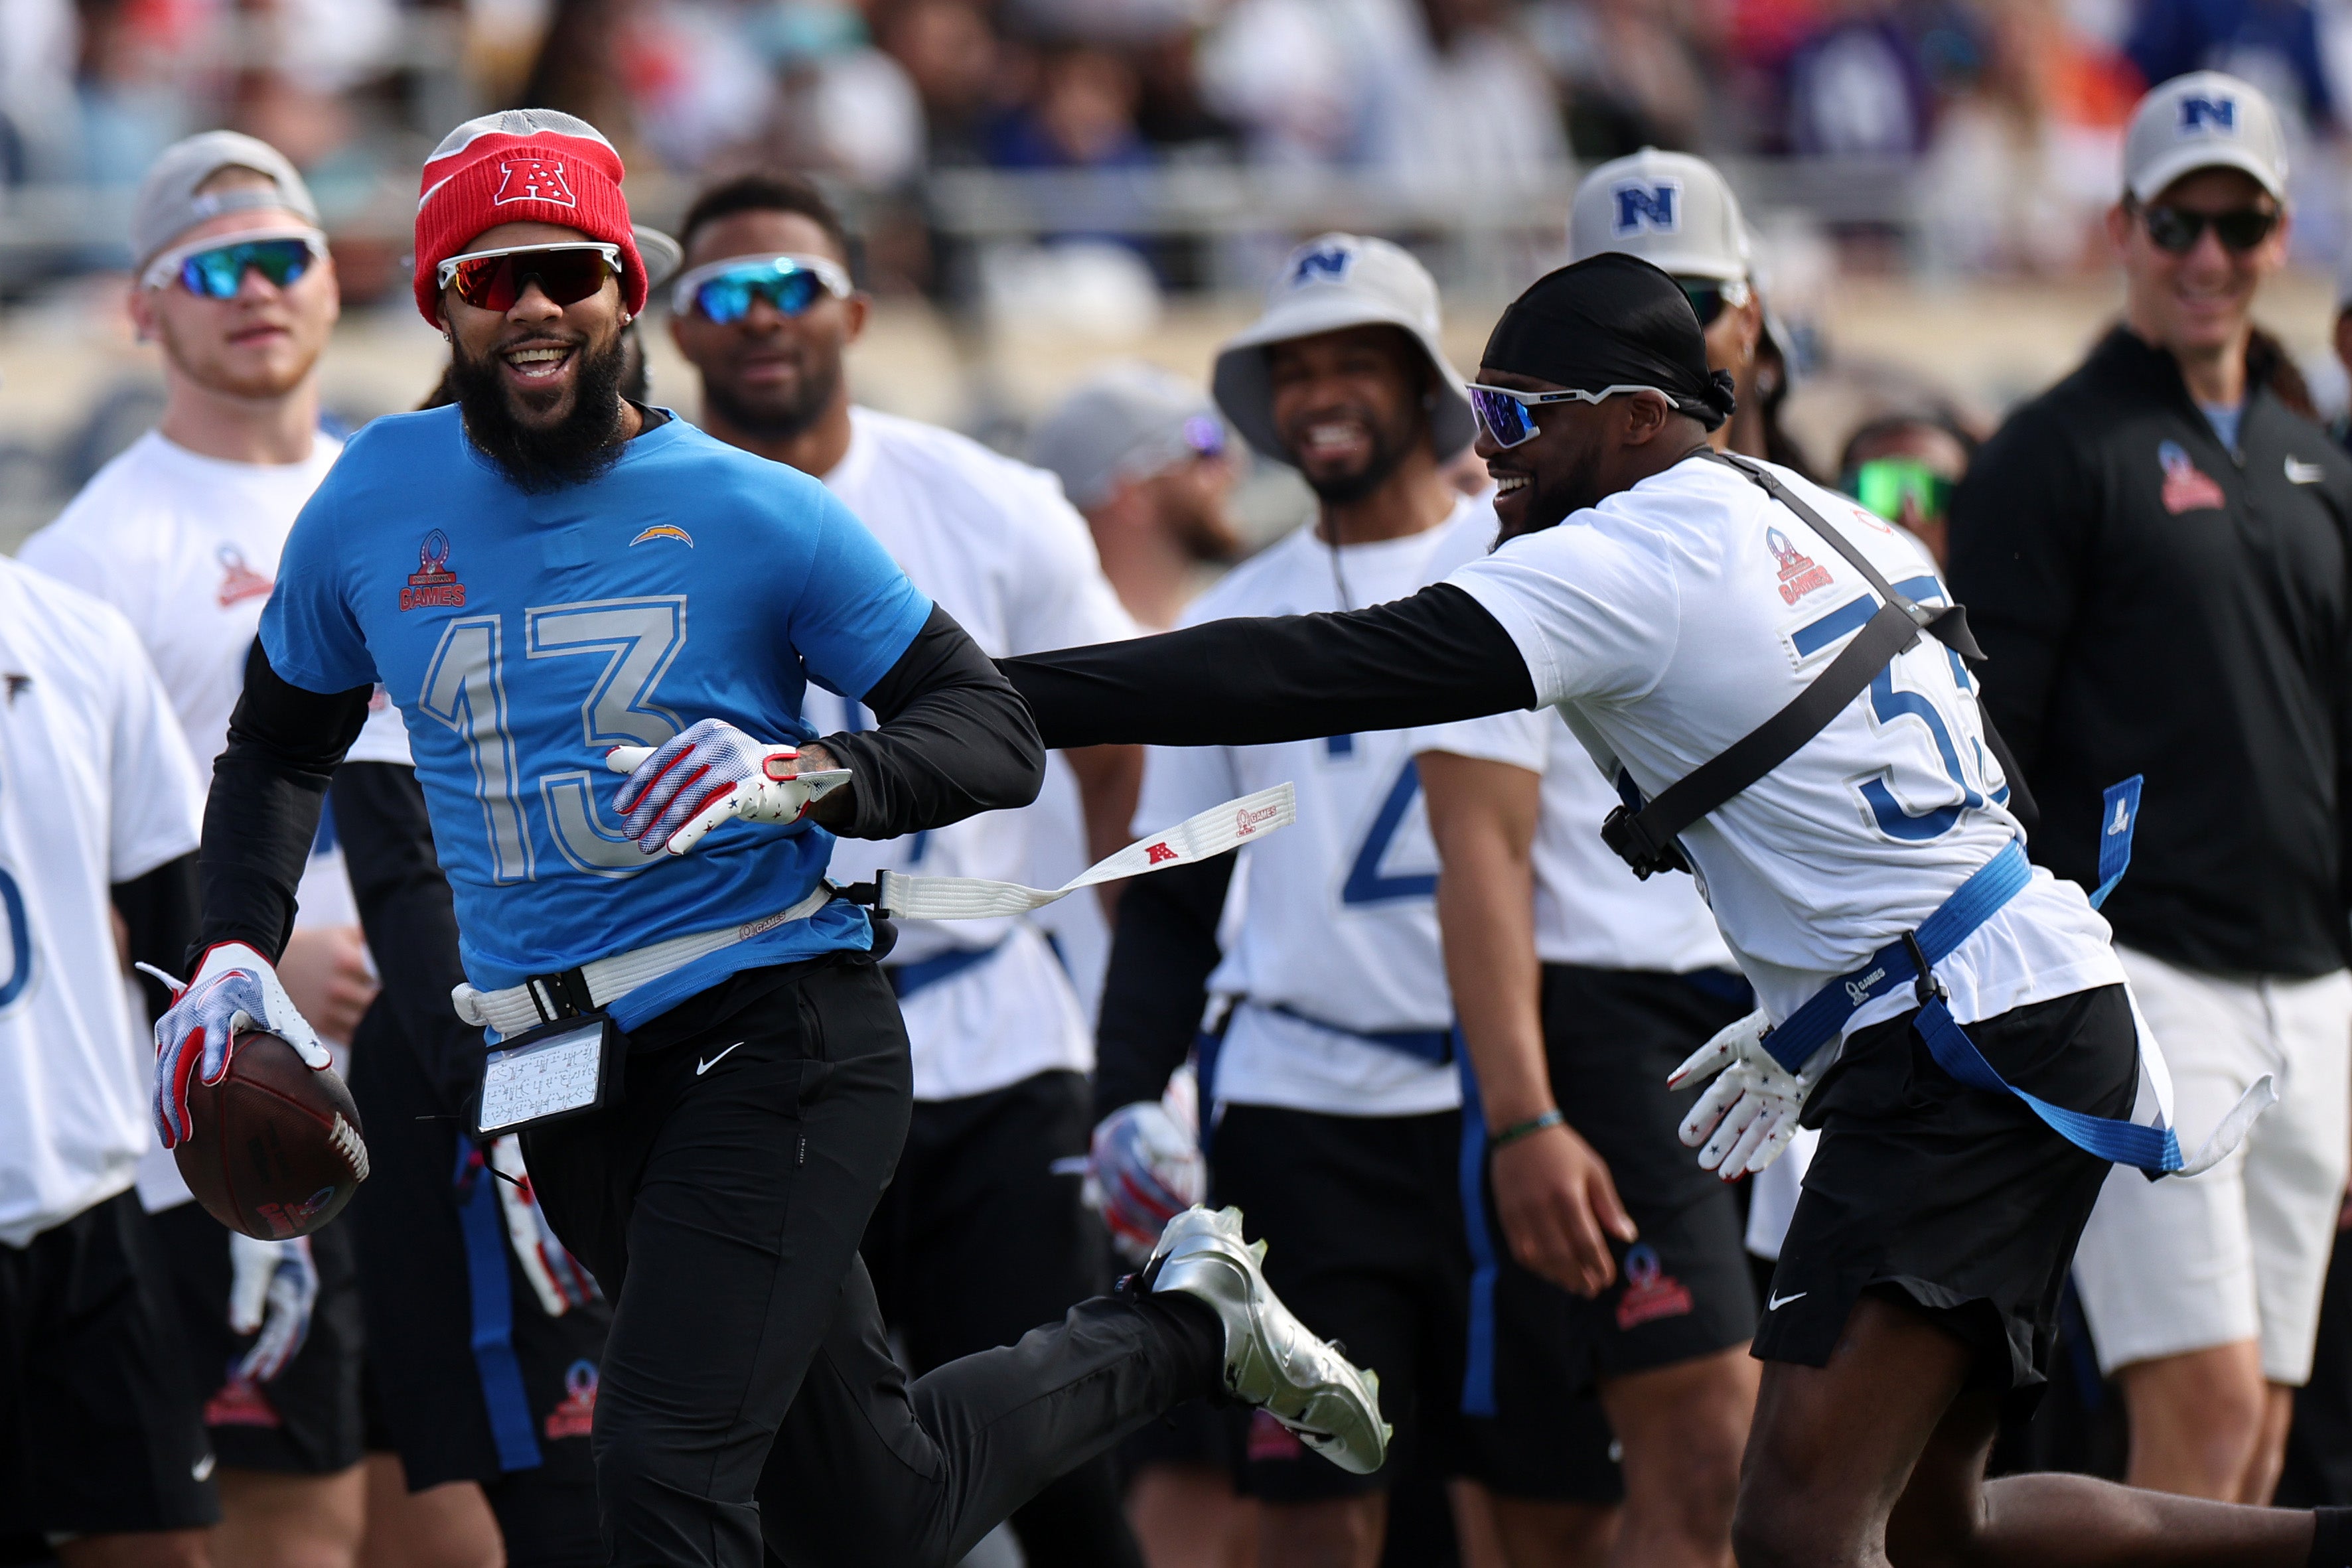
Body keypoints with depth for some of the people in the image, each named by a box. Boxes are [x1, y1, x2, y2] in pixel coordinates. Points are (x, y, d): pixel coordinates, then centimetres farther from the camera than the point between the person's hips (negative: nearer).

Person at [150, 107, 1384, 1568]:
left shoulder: (755, 514, -6)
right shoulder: (374, 504, 4)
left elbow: (998, 734, -4)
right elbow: (280, 746, 20)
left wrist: (809, 778, -23)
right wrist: (236, 948, 3)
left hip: (778, 1032, -5)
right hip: (568, 1089, 5)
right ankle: (1179, 1328, 37)